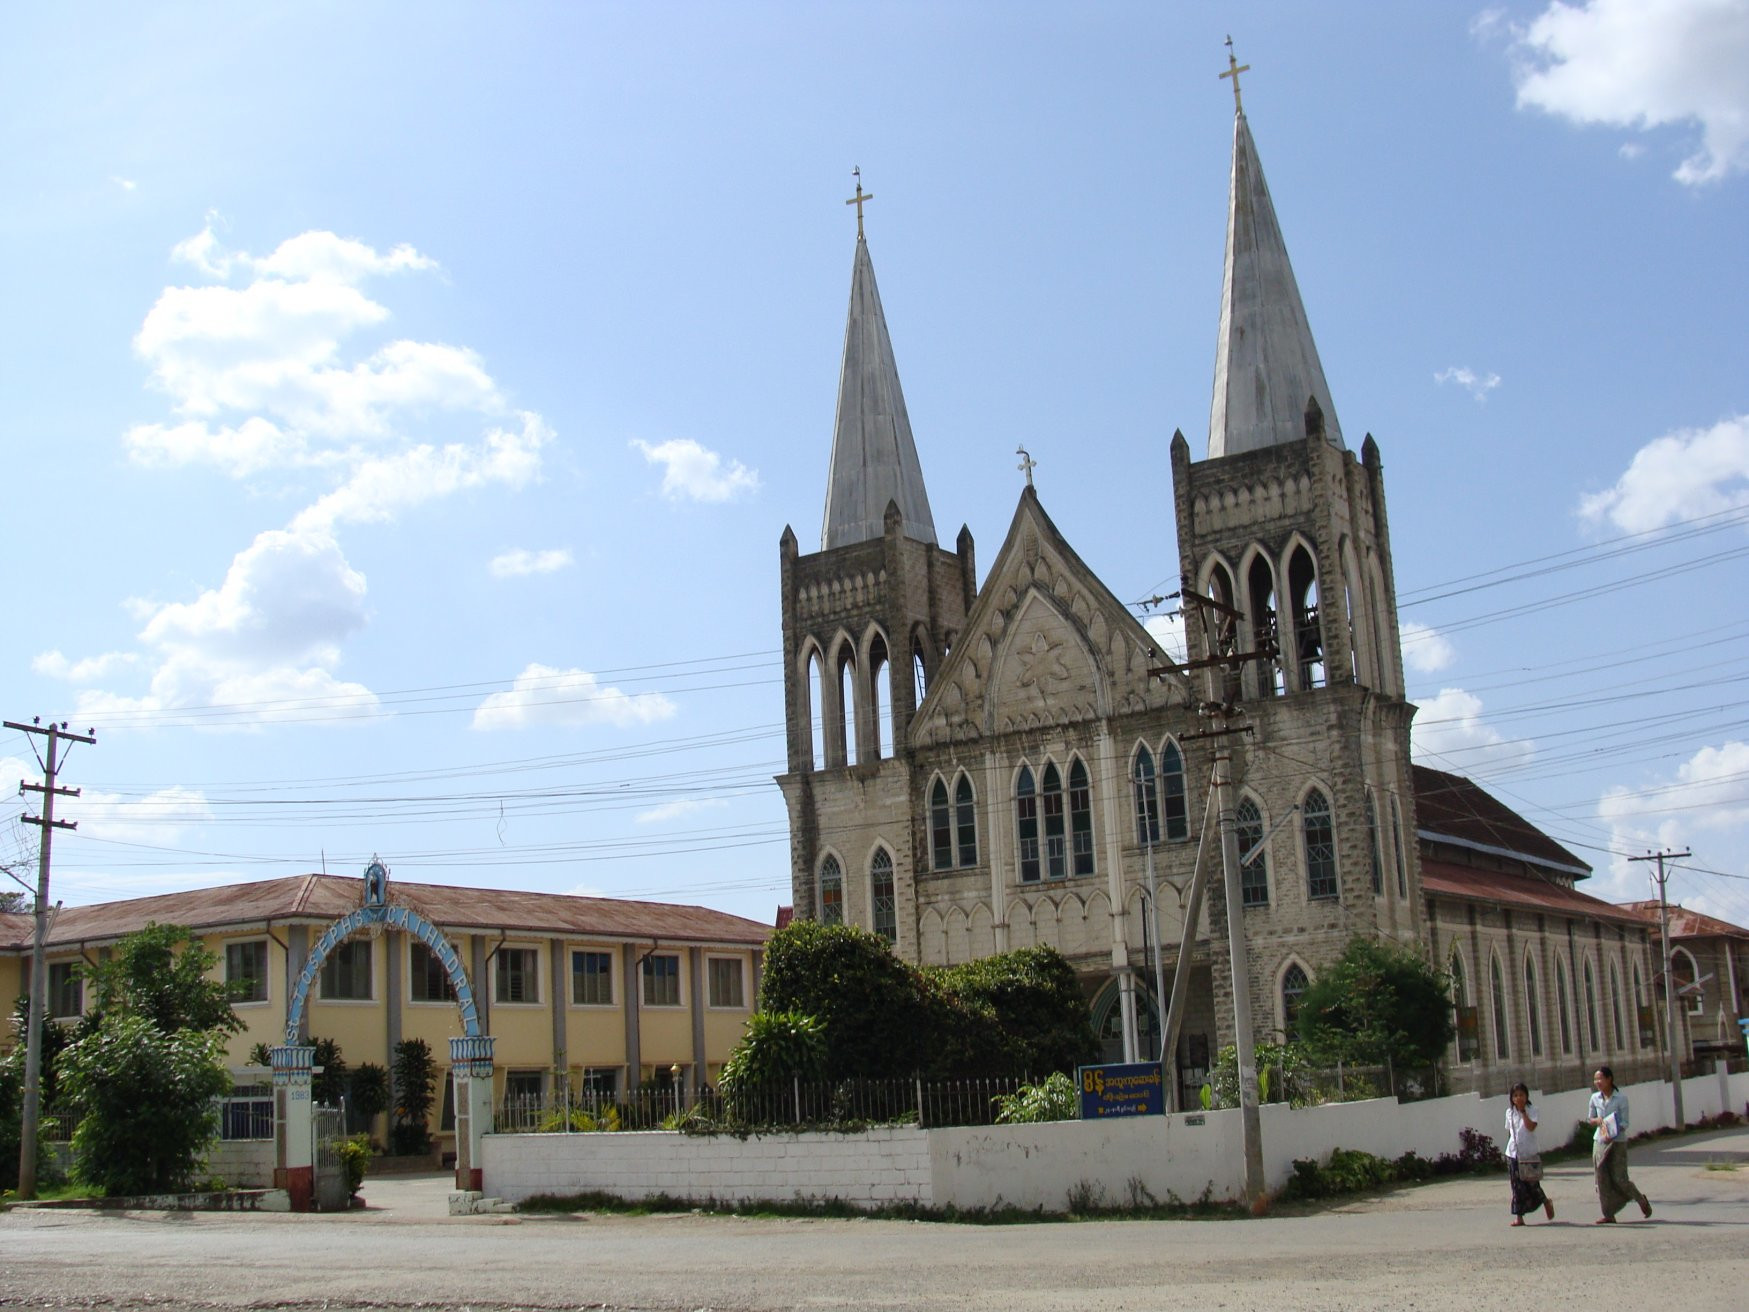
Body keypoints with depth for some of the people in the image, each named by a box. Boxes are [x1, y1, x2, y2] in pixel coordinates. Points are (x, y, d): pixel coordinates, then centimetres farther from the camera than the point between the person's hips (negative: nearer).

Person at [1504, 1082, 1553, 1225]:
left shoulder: (1532, 1111, -4)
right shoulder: (1510, 1112, 8)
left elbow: (1531, 1127, -19)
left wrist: (1523, 1112, -17)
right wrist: (1510, 1146, 11)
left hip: (1529, 1153, -3)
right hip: (1513, 1153, 3)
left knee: (1532, 1184, 2)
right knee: (1517, 1186, 2)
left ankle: (1546, 1202, 31)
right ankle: (1518, 1216, 4)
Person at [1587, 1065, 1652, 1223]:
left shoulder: (1621, 1098, -8)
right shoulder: (1595, 1098, 5)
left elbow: (1624, 1123, -11)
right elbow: (1589, 1119, 15)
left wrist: (1612, 1134, -26)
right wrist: (1598, 1120, -8)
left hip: (1618, 1142, -4)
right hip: (1600, 1142, 4)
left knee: (1619, 1178, -5)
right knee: (1602, 1179, 1)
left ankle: (1641, 1200, 23)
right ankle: (1608, 1215, 8)